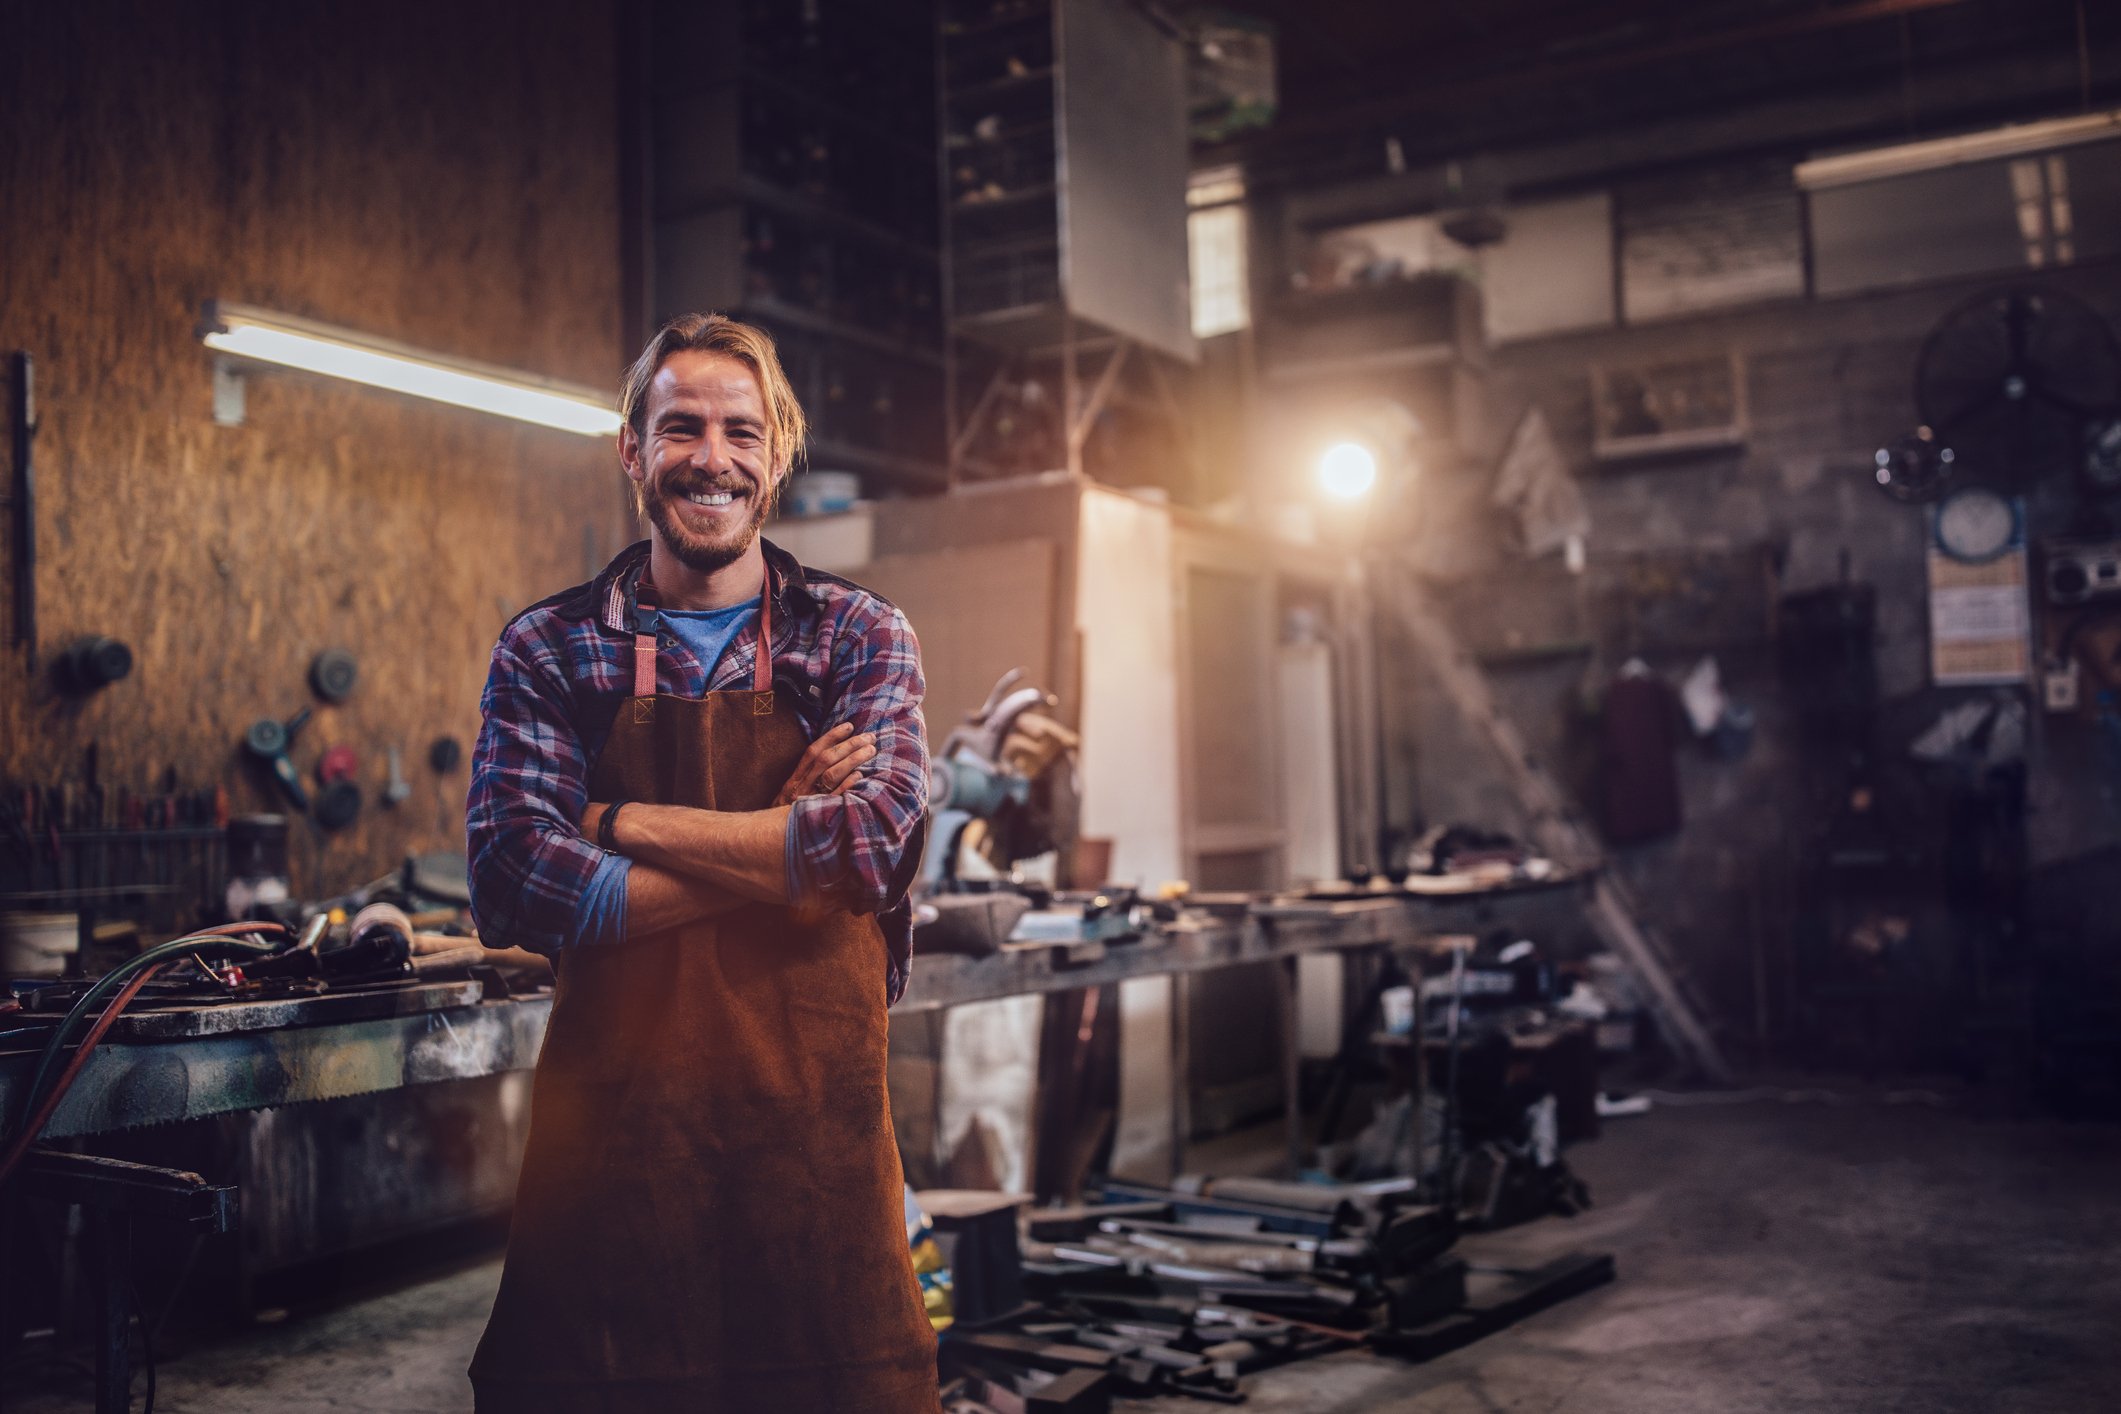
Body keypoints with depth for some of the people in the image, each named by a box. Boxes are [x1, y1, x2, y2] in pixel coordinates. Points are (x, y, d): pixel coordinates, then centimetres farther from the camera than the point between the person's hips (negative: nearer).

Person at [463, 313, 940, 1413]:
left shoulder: (861, 638, 4)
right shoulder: (546, 650, 3)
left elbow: (870, 842, -13)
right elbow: (515, 889, -10)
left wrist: (622, 821, -9)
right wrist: (783, 843, -11)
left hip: (817, 1125, 0)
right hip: (610, 1126, 0)